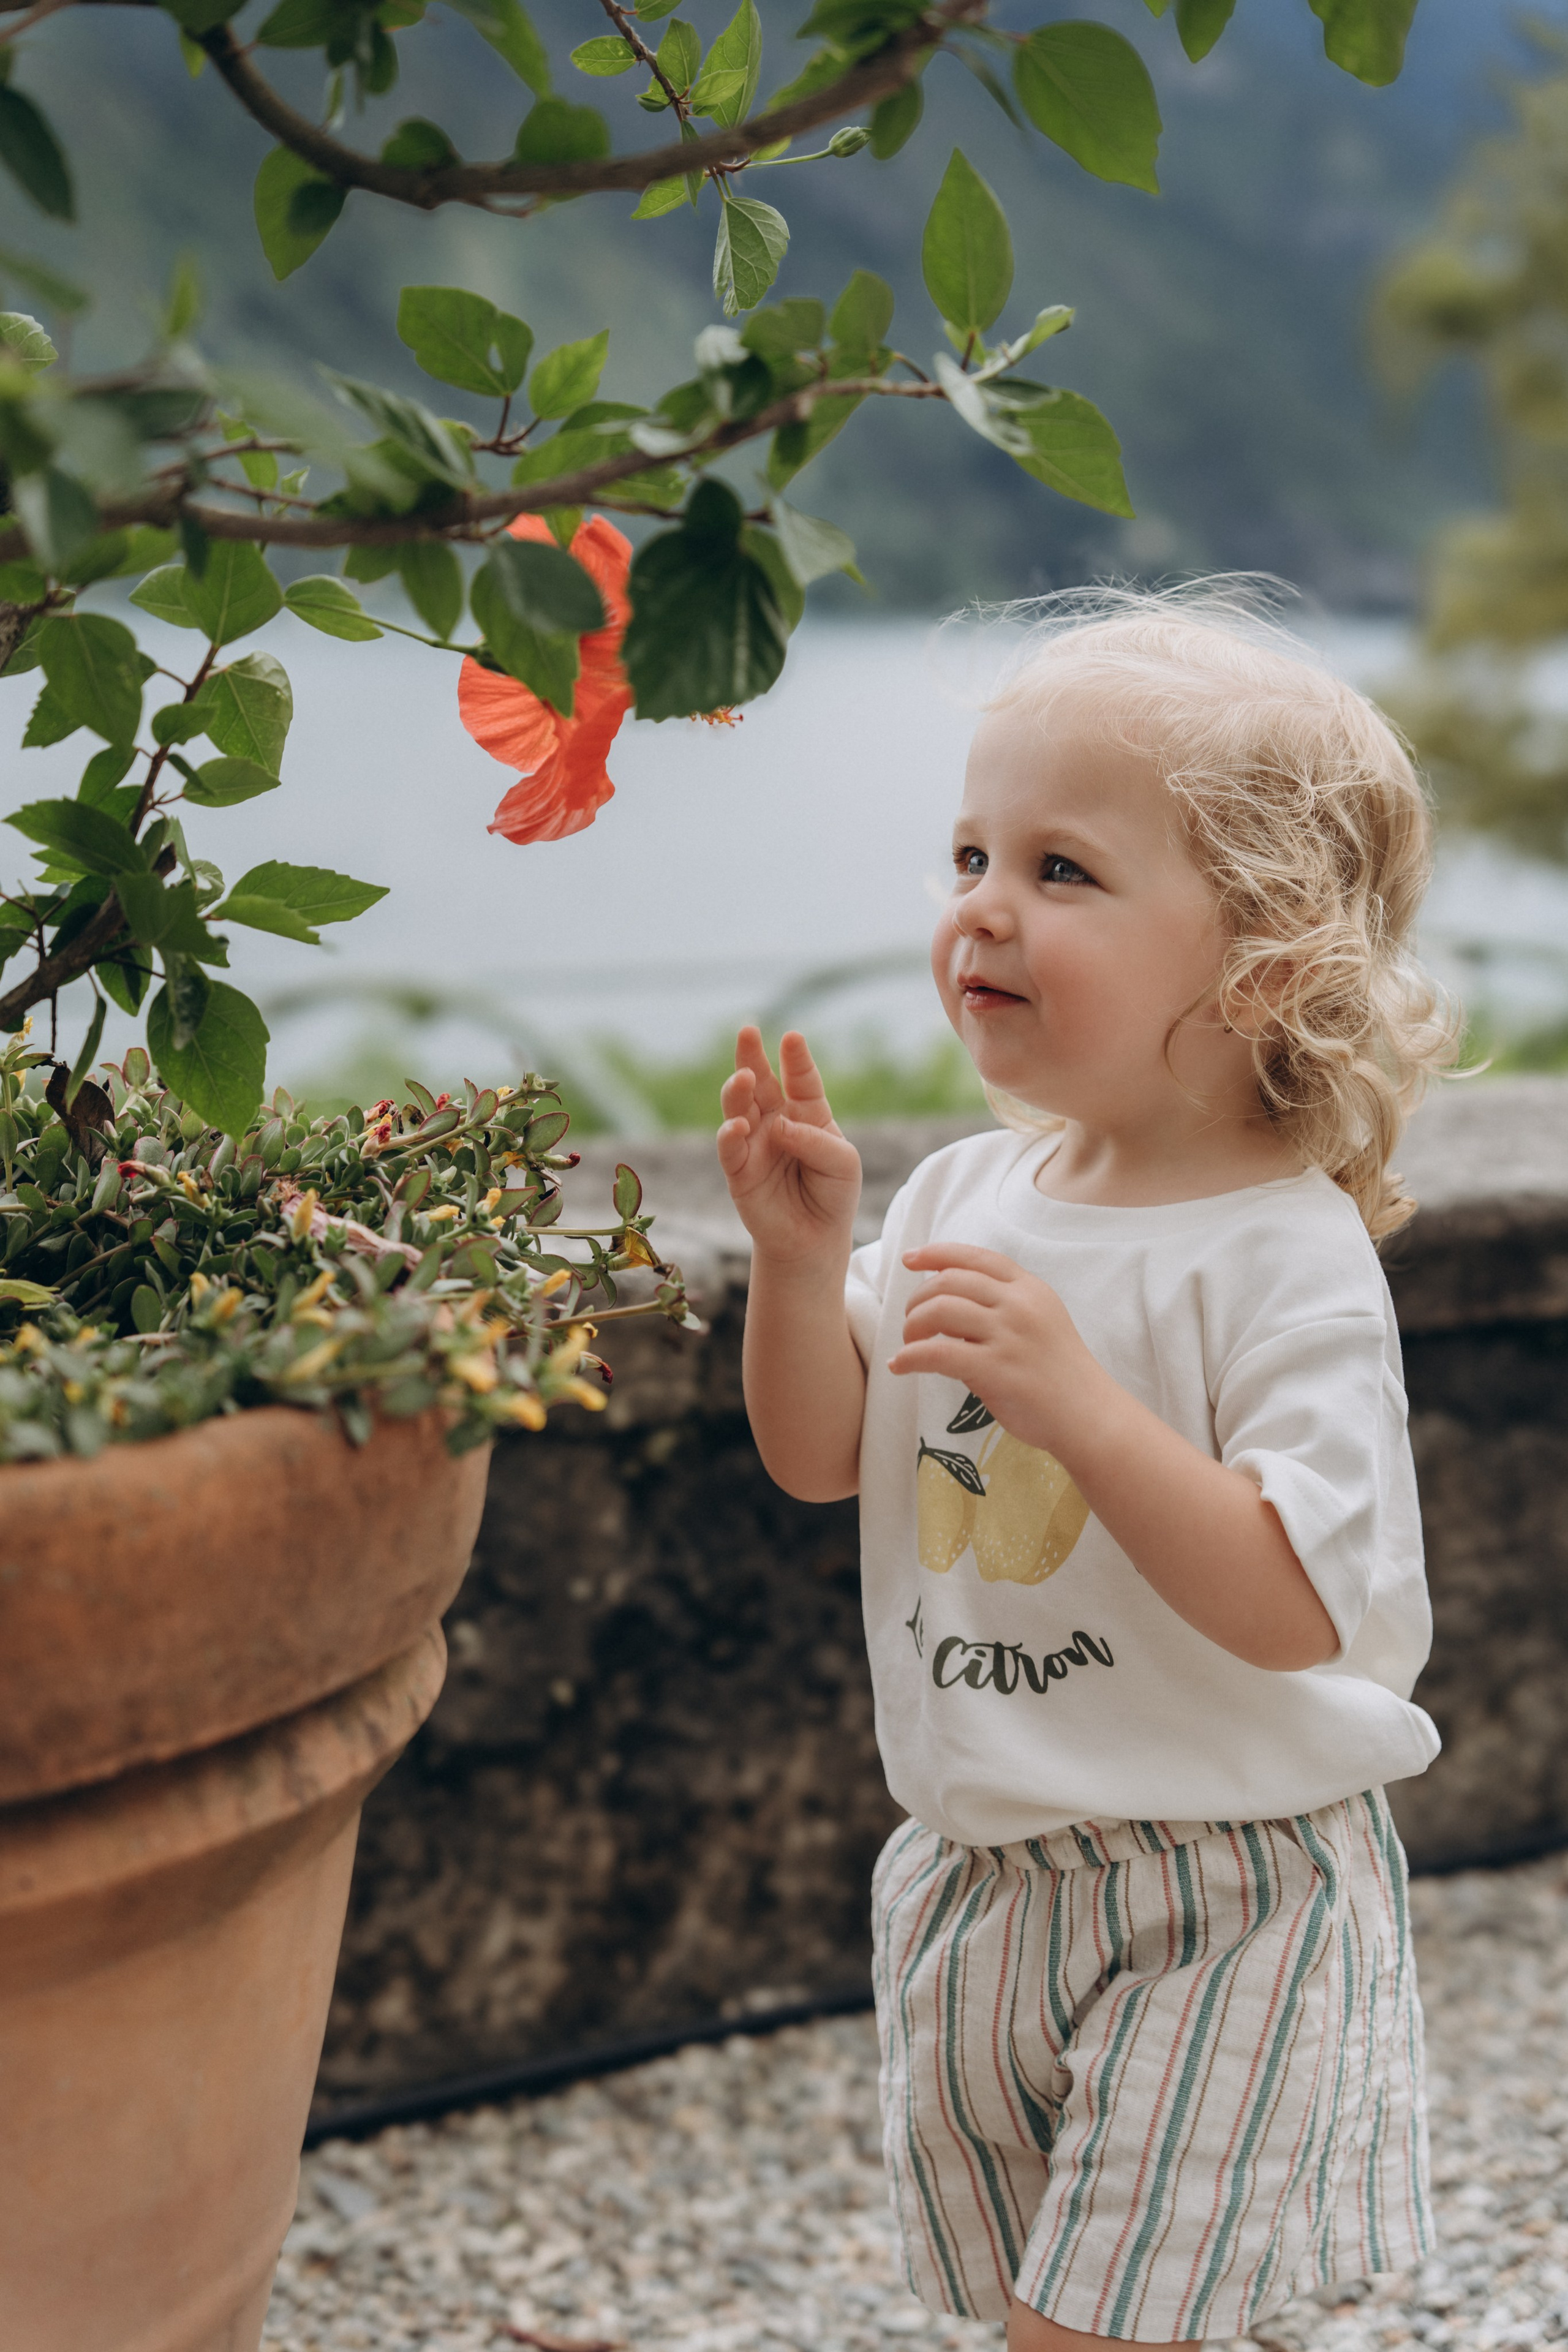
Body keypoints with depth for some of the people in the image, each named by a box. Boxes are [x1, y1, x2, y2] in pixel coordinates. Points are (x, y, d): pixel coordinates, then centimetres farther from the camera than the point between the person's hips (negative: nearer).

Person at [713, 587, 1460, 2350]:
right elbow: (821, 1460, 6)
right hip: (979, 1878, 7)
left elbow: (1297, 1607, -26)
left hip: (1218, 1905, -7)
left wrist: (1078, 1400, -35)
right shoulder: (972, 1193, 1)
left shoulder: (1288, 1261, -19)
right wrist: (804, 1257, -10)